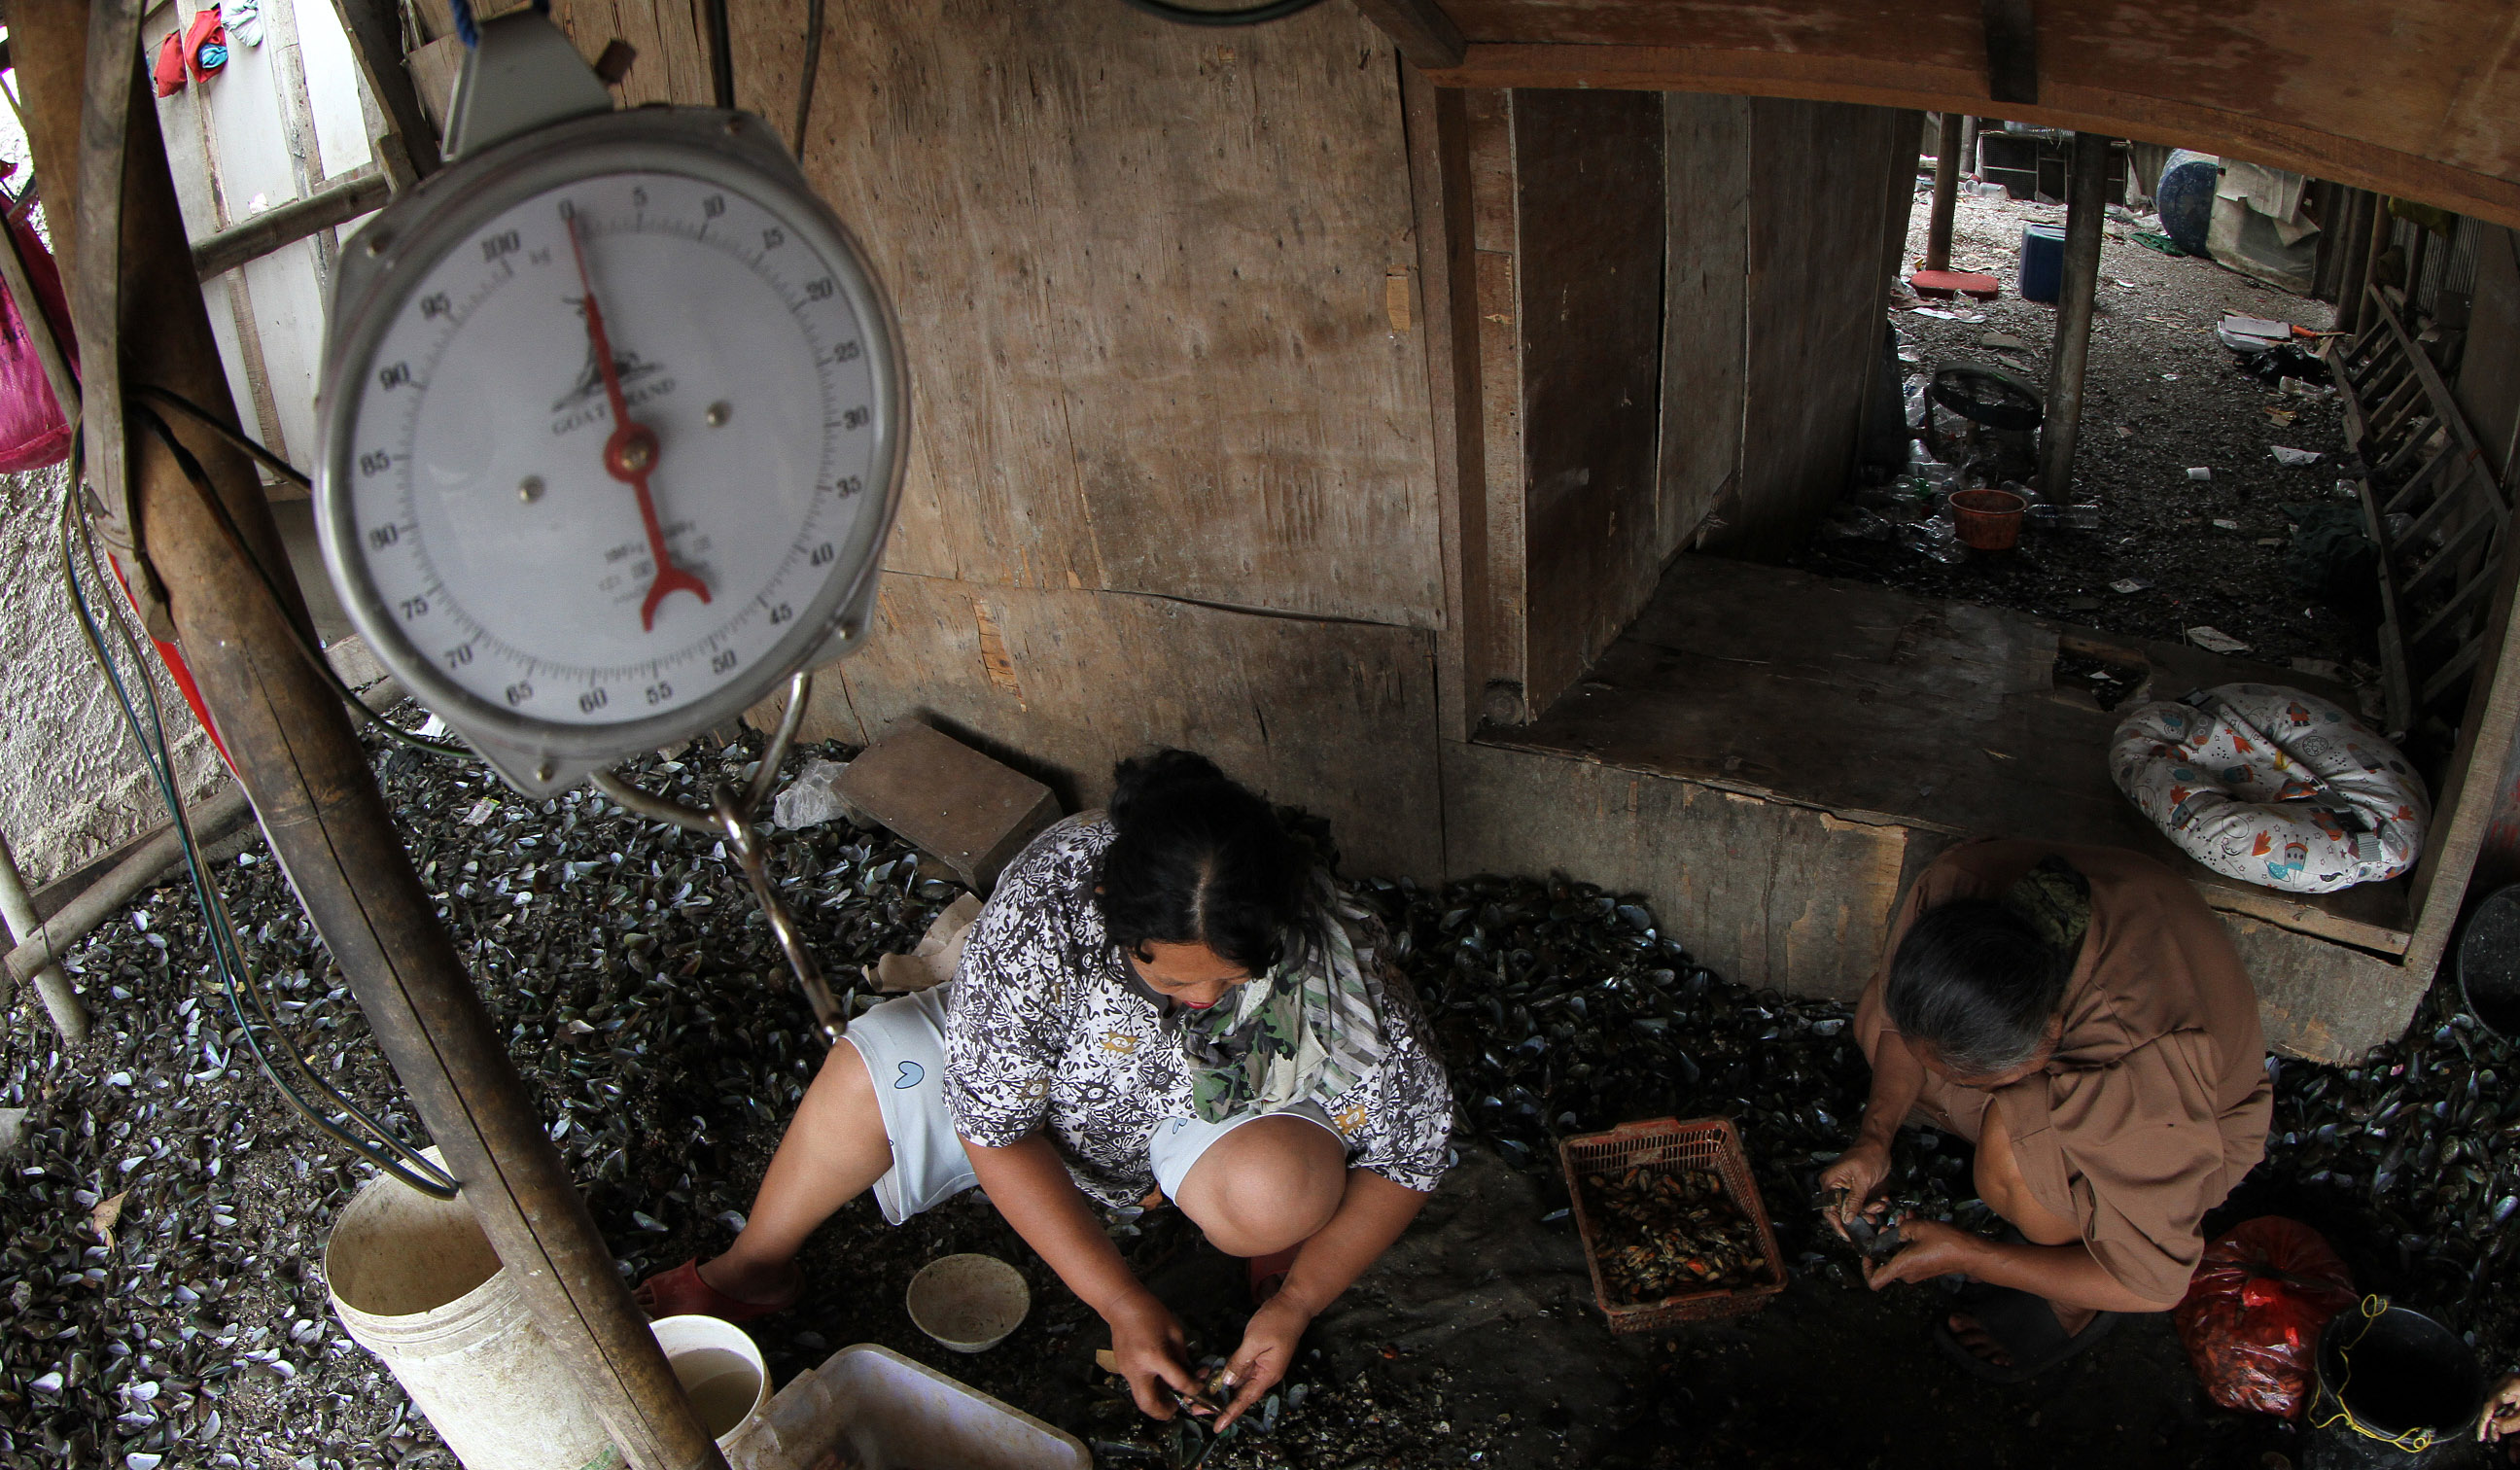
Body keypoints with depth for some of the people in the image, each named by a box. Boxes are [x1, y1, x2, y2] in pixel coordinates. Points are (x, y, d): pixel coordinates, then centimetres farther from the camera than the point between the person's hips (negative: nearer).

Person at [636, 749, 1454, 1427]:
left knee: (1279, 1191, -36)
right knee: (870, 1069, -16)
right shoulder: (1045, 904, -37)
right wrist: (1119, 1303, -28)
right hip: (1057, 1073, 2)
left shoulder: (1336, 970, -36)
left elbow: (1412, 1154, -21)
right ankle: (750, 1272, 11)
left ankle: (1275, 1252, 3)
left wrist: (1297, 1302, -28)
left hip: (1227, 1114, -1)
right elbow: (993, 1121, -27)